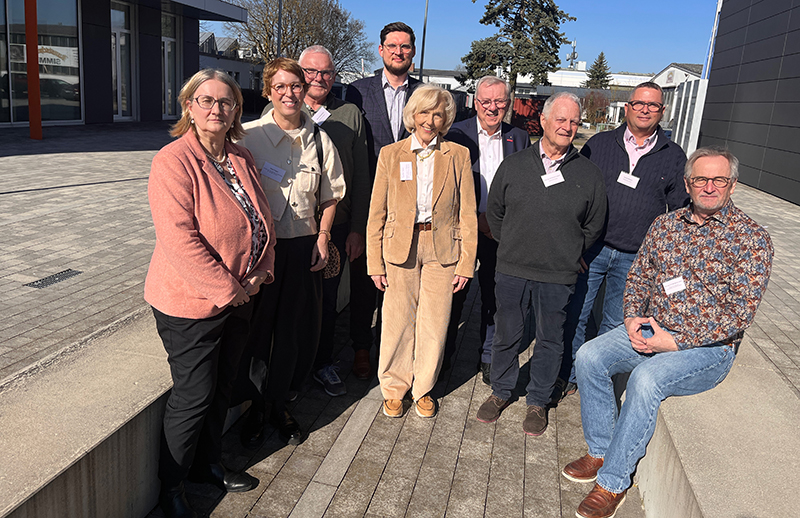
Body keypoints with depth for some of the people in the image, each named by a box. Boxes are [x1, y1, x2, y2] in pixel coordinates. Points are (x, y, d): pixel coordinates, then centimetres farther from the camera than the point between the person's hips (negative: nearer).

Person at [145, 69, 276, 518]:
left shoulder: (242, 158, 7)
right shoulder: (173, 161, -16)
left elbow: (261, 219, 11)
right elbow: (179, 238, -23)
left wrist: (257, 276, -3)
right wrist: (227, 289, -21)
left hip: (239, 297, 7)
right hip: (191, 303, -7)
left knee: (222, 387, 18)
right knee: (194, 396, 4)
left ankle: (209, 464, 39)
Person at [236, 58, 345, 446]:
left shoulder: (318, 139, 4)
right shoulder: (249, 136, -5)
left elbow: (330, 195, 13)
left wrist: (323, 236, 1)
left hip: (303, 246, 3)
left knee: (297, 331, 10)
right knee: (256, 329, 6)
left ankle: (278, 405, 32)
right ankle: (254, 408, 29)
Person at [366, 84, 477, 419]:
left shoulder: (458, 156, 3)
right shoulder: (390, 154, 3)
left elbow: (467, 215, 3)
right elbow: (376, 214, 3)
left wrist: (466, 263, -2)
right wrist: (375, 263, -1)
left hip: (442, 250, 0)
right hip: (400, 248, 0)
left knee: (434, 323, 5)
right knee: (398, 320, 3)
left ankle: (423, 388, 26)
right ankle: (394, 388, 24)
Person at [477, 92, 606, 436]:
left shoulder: (589, 174, 0)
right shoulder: (514, 164, 1)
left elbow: (594, 226, 9)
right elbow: (494, 211, 11)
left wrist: (568, 255, 9)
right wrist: (511, 247, 11)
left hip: (558, 277, 0)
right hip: (511, 270, 1)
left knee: (550, 340, 11)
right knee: (506, 335, 12)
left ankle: (538, 401, 30)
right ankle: (500, 392, 33)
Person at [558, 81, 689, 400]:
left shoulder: (674, 157, 6)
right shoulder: (599, 144, 3)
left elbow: (680, 212, 11)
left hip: (635, 260, 1)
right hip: (589, 250, 0)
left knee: (615, 323, 12)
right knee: (574, 316, 4)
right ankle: (568, 376, 22)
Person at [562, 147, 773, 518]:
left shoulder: (752, 239, -9)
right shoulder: (665, 224, 7)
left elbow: (739, 314, -14)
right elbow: (637, 277, 13)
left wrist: (674, 341, -20)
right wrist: (633, 318, -7)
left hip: (708, 346, -5)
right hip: (649, 329, 6)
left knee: (646, 378, -32)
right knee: (589, 356, -15)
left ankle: (613, 483, -16)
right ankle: (600, 452, 1)